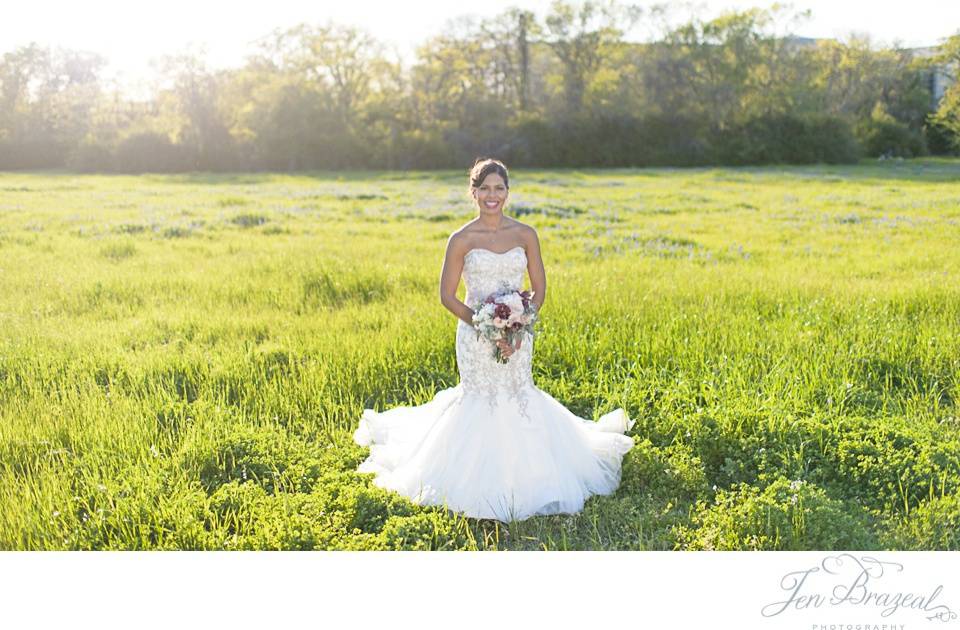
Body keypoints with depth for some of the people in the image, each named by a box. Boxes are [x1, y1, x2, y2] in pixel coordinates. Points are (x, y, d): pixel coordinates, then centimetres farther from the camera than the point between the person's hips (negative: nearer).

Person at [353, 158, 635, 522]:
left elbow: (540, 289, 5)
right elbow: (447, 295, -3)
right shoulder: (462, 240, -5)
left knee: (519, 402, 7)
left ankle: (521, 473, 34)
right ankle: (481, 482, 26)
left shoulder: (525, 235, 2)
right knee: (480, 402, 2)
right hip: (476, 337, -2)